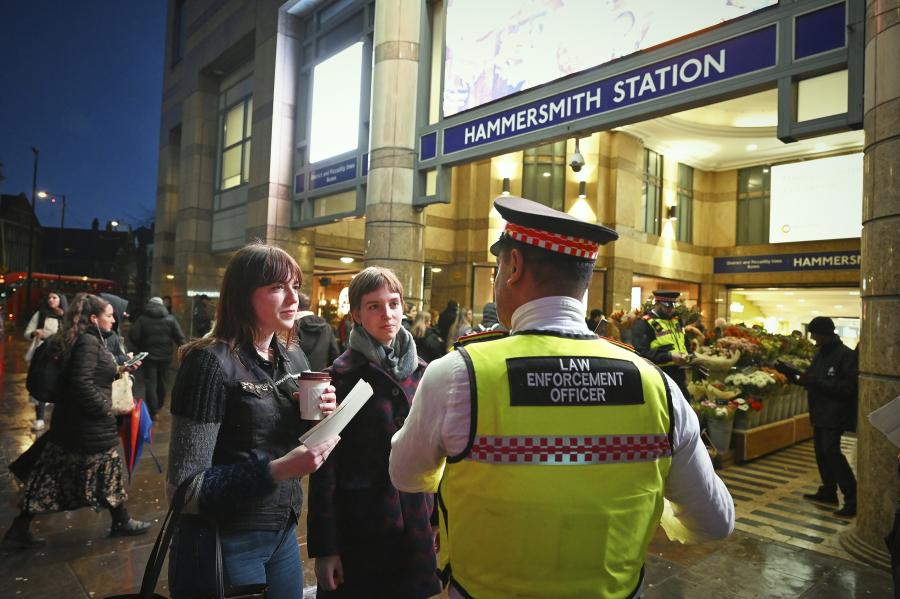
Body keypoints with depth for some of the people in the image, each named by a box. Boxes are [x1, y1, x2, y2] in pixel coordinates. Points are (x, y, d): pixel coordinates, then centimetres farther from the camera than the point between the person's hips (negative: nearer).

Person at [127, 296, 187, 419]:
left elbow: (133, 337, -12)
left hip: (148, 356, -2)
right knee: (161, 382, 18)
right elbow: (180, 338, -4)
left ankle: (153, 412, -4)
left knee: (150, 384, 1)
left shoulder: (142, 319, -6)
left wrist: (137, 350, 0)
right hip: (165, 356, 2)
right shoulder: (170, 319, -1)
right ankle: (159, 406, 33)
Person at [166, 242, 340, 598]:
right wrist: (277, 471, -27)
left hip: (284, 535, 6)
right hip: (224, 545, -6)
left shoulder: (294, 357, 2)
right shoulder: (213, 361, -19)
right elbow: (184, 488, -18)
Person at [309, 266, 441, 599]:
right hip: (358, 525, -4)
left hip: (416, 524, 5)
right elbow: (326, 464, -10)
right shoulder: (341, 375, -10)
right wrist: (324, 547, -10)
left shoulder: (420, 371, 4)